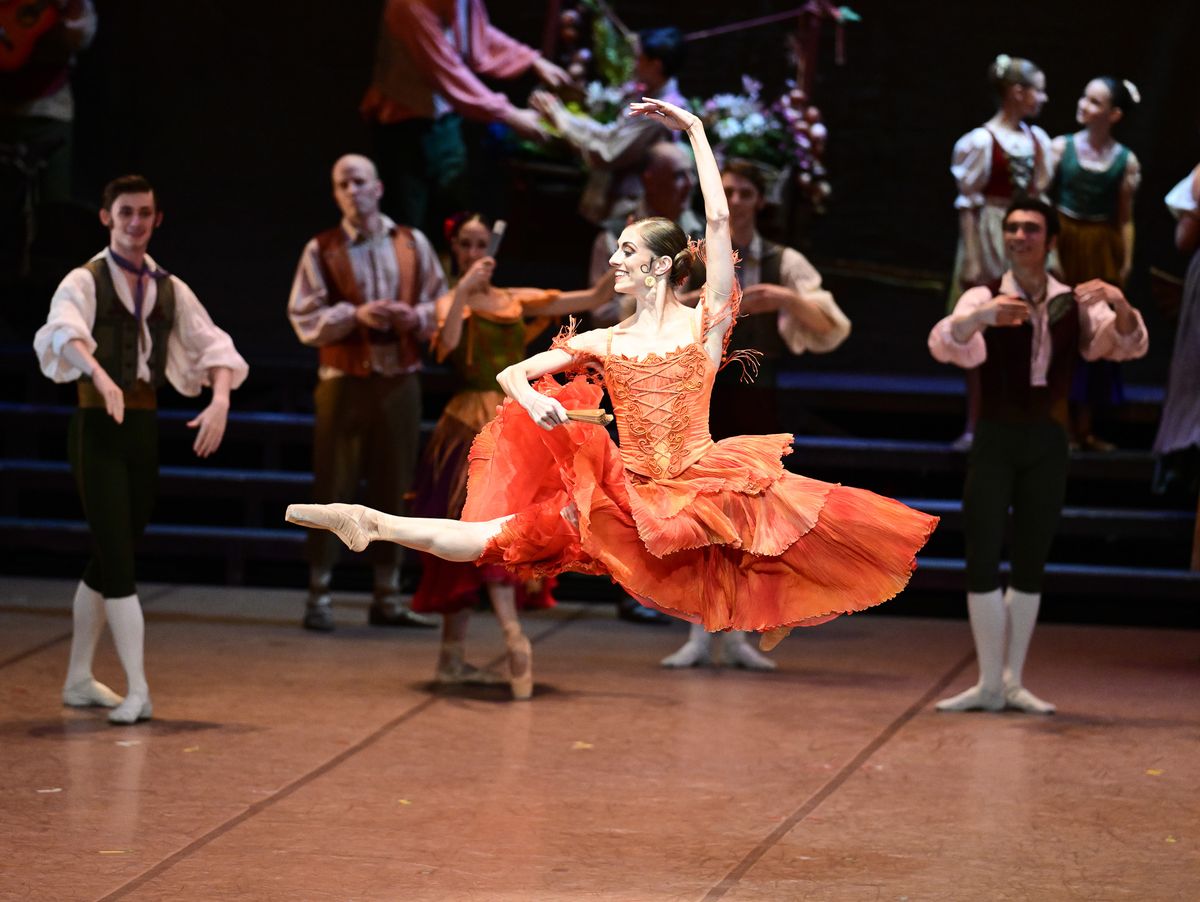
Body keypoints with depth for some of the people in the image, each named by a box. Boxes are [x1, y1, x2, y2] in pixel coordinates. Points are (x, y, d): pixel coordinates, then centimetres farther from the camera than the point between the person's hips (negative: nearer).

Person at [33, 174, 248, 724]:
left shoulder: (169, 289, 12)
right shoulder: (85, 281, -5)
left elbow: (213, 345, 7)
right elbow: (63, 332, -25)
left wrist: (220, 400, -14)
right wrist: (101, 376, -44)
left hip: (145, 426, 6)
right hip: (99, 427, -6)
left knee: (109, 558, 13)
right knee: (117, 558, -10)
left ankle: (78, 680, 25)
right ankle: (137, 692, -12)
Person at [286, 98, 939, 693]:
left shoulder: (704, 323, 1)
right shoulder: (603, 342, 11)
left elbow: (719, 221, -8)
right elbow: (512, 374, 11)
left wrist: (695, 130, -5)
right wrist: (534, 401, -14)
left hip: (702, 491, -1)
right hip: (627, 497, 1)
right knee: (507, 533, -12)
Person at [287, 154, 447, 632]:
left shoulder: (413, 244, 7)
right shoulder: (321, 250, -1)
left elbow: (442, 306, 9)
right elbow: (303, 317, -6)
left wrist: (416, 316, -12)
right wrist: (355, 315, -19)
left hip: (400, 380, 3)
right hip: (344, 381, -3)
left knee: (393, 489, 7)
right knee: (334, 488, -2)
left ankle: (387, 598, 15)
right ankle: (319, 596, 4)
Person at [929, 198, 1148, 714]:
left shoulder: (1074, 305, 8)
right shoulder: (986, 298, -2)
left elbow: (1128, 346, -4)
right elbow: (945, 345, -21)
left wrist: (1118, 304, -25)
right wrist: (980, 316, -42)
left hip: (1047, 443, 2)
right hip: (995, 439, -2)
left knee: (1031, 565, 7)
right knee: (982, 559, -7)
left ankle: (1013, 682, 14)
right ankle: (989, 684, 0)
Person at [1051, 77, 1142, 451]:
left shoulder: (1126, 161, 2)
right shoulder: (1061, 147, -1)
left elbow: (1125, 218, 5)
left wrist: (1126, 262, 1)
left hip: (1102, 251, 1)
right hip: (1064, 245, -1)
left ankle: (1083, 426, 13)